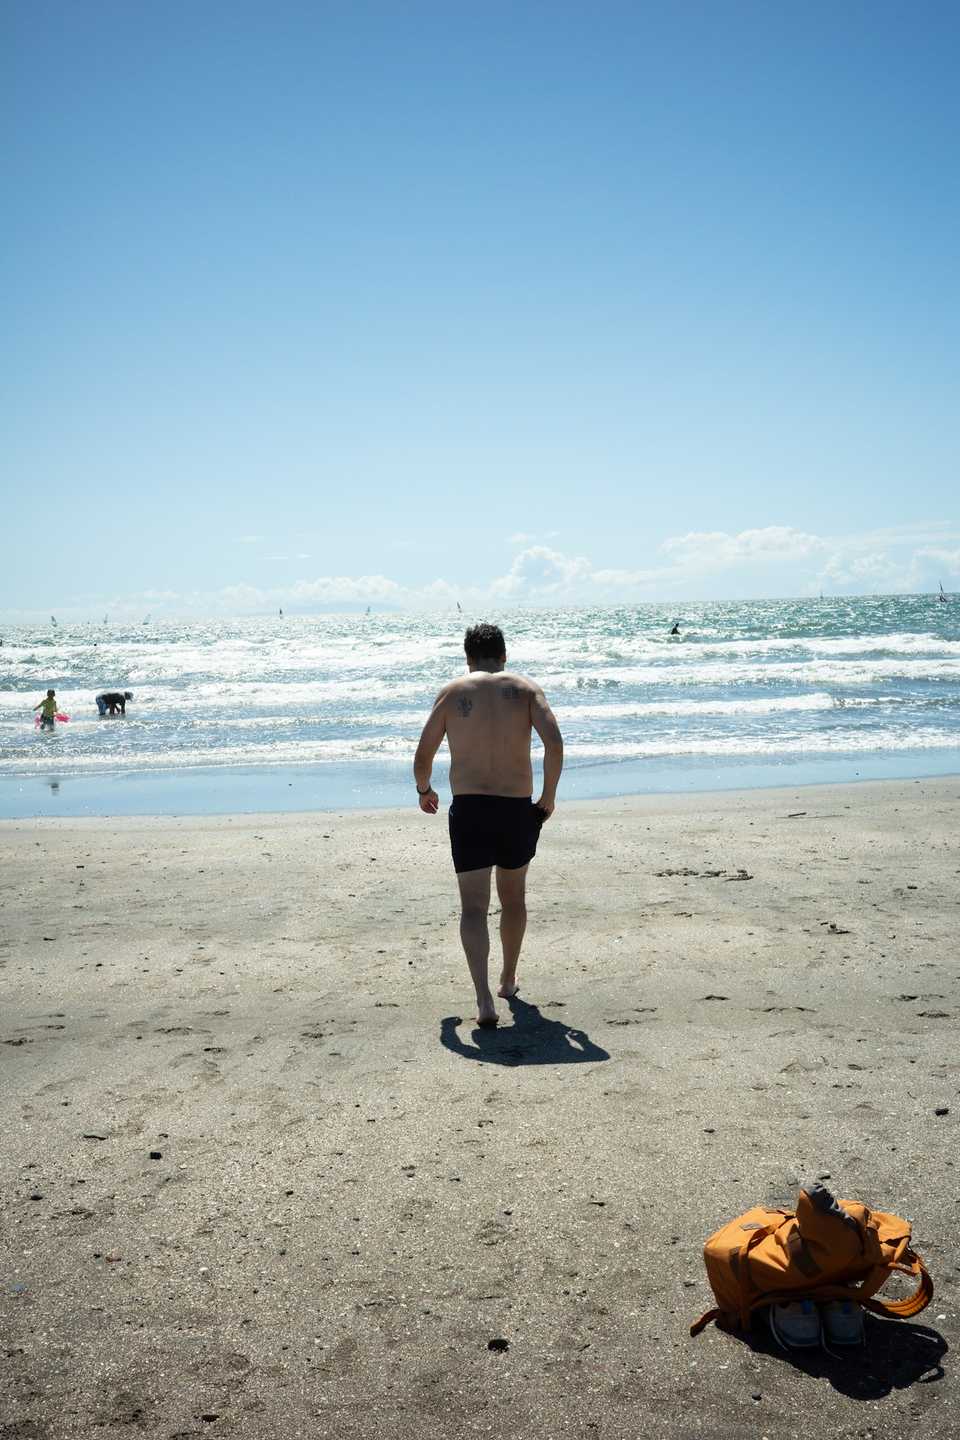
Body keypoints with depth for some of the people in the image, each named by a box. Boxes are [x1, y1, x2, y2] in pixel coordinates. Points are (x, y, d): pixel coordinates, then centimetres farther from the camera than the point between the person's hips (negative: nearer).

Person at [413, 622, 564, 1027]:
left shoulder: (452, 692, 5)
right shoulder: (526, 689, 4)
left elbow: (422, 758, 4)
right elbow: (555, 743, -11)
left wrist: (424, 791, 24)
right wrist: (548, 796, 1)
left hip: (469, 810, -1)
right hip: (518, 810, 1)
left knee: (473, 908, -1)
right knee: (513, 897, 22)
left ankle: (484, 1000, -16)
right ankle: (508, 981, 37)